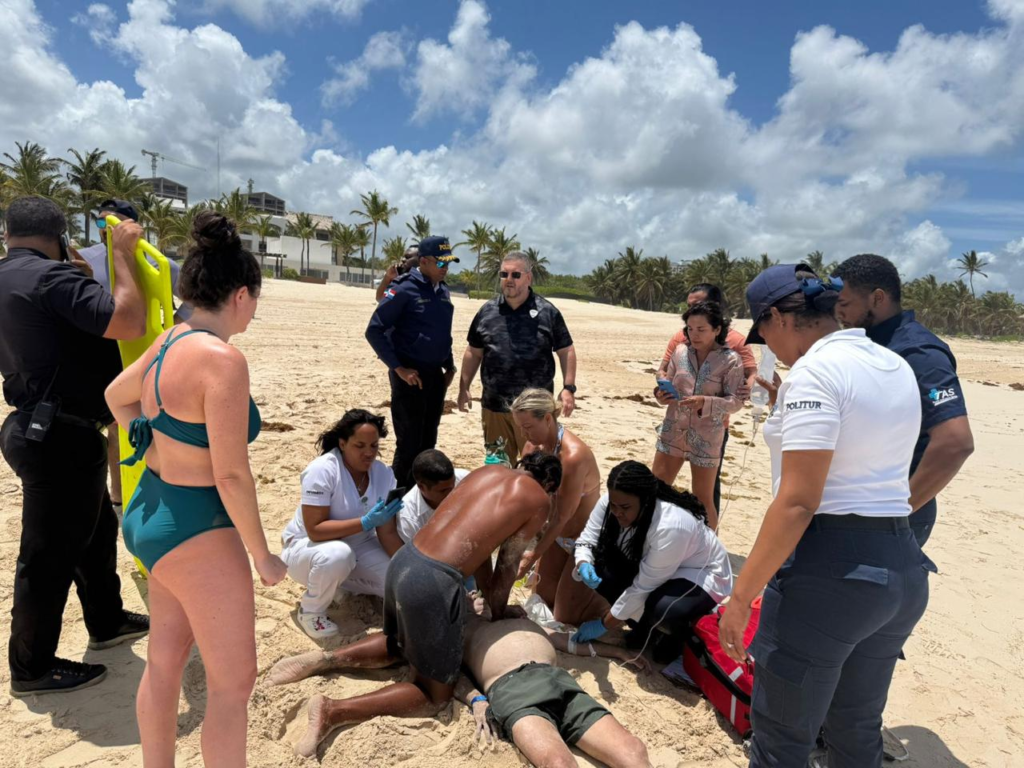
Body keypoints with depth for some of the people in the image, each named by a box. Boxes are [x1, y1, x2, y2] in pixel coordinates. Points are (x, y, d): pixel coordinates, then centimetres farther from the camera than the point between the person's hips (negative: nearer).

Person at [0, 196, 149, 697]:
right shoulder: (51, 276, -19)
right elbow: (129, 322, -29)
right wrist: (122, 255, -16)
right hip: (59, 439, -10)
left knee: (95, 529, 24)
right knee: (50, 553, 4)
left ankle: (107, 622, 41)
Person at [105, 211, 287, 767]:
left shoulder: (169, 341, 2)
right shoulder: (222, 360, -24)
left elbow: (116, 396, 22)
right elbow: (231, 475, -23)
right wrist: (263, 556, -12)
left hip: (153, 511, 9)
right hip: (197, 530, -9)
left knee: (165, 660, 23)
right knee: (234, 679, 5)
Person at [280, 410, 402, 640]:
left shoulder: (383, 473, -11)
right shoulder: (322, 470, -26)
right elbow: (315, 530, -30)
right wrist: (366, 522, -37)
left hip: (357, 544, 5)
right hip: (306, 546, -5)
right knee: (338, 554, -39)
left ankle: (346, 582, 14)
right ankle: (310, 611, -10)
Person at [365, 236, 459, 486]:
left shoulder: (444, 292, 10)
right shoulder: (403, 289, -11)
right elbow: (374, 331, -12)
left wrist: (449, 366, 10)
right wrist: (398, 368, -16)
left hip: (435, 375, 7)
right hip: (411, 376, -7)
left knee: (427, 443, 13)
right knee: (409, 444, -1)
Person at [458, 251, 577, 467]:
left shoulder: (547, 312, -2)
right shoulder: (487, 312, 6)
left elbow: (566, 351, 2)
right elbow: (474, 353, 12)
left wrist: (568, 388, -7)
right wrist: (464, 388, 8)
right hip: (494, 405, 3)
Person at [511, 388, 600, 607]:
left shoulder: (573, 455, -33)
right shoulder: (533, 446, -9)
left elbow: (562, 518, -26)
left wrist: (533, 556, -20)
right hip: (557, 533, 7)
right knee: (542, 596, 14)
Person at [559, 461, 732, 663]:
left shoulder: (671, 526, -39)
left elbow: (643, 588, -32)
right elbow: (587, 539, -13)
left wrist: (604, 624, -22)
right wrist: (583, 565, -38)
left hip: (702, 573, -6)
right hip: (648, 566, 6)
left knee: (662, 608, -37)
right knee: (600, 573, -20)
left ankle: (678, 633, 1)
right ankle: (644, 628, 6)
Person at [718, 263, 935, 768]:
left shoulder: (813, 371, -17)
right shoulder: (897, 367, 10)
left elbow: (797, 502, -23)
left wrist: (741, 595, -18)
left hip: (828, 571, -9)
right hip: (901, 567, 9)